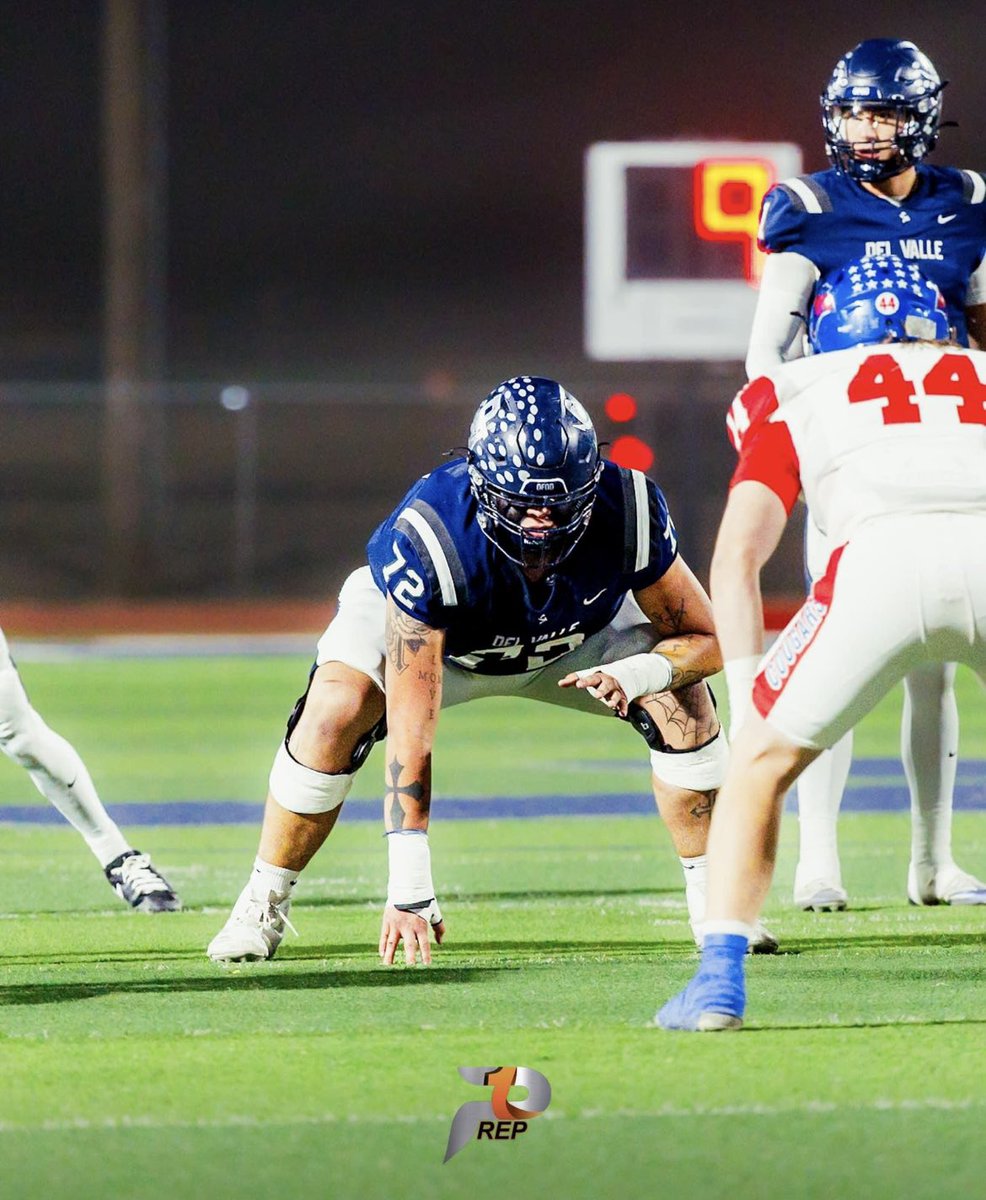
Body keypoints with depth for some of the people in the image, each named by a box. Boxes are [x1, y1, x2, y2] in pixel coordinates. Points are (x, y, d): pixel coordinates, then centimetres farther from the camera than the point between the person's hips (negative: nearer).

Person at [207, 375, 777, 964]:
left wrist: (632, 675, -42)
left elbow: (705, 639, -19)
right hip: (430, 626, -3)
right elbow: (411, 731, -43)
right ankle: (265, 902, -9)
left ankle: (713, 902, -1)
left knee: (682, 697, -20)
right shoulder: (429, 542, -42)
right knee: (336, 712, -29)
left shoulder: (628, 514, -34)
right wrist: (409, 888, -47)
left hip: (576, 629, 3)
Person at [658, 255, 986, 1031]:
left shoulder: (796, 395, 32)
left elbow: (737, 554, 21)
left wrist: (751, 696, 23)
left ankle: (721, 978, 6)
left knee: (761, 761, 18)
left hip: (884, 557, -1)